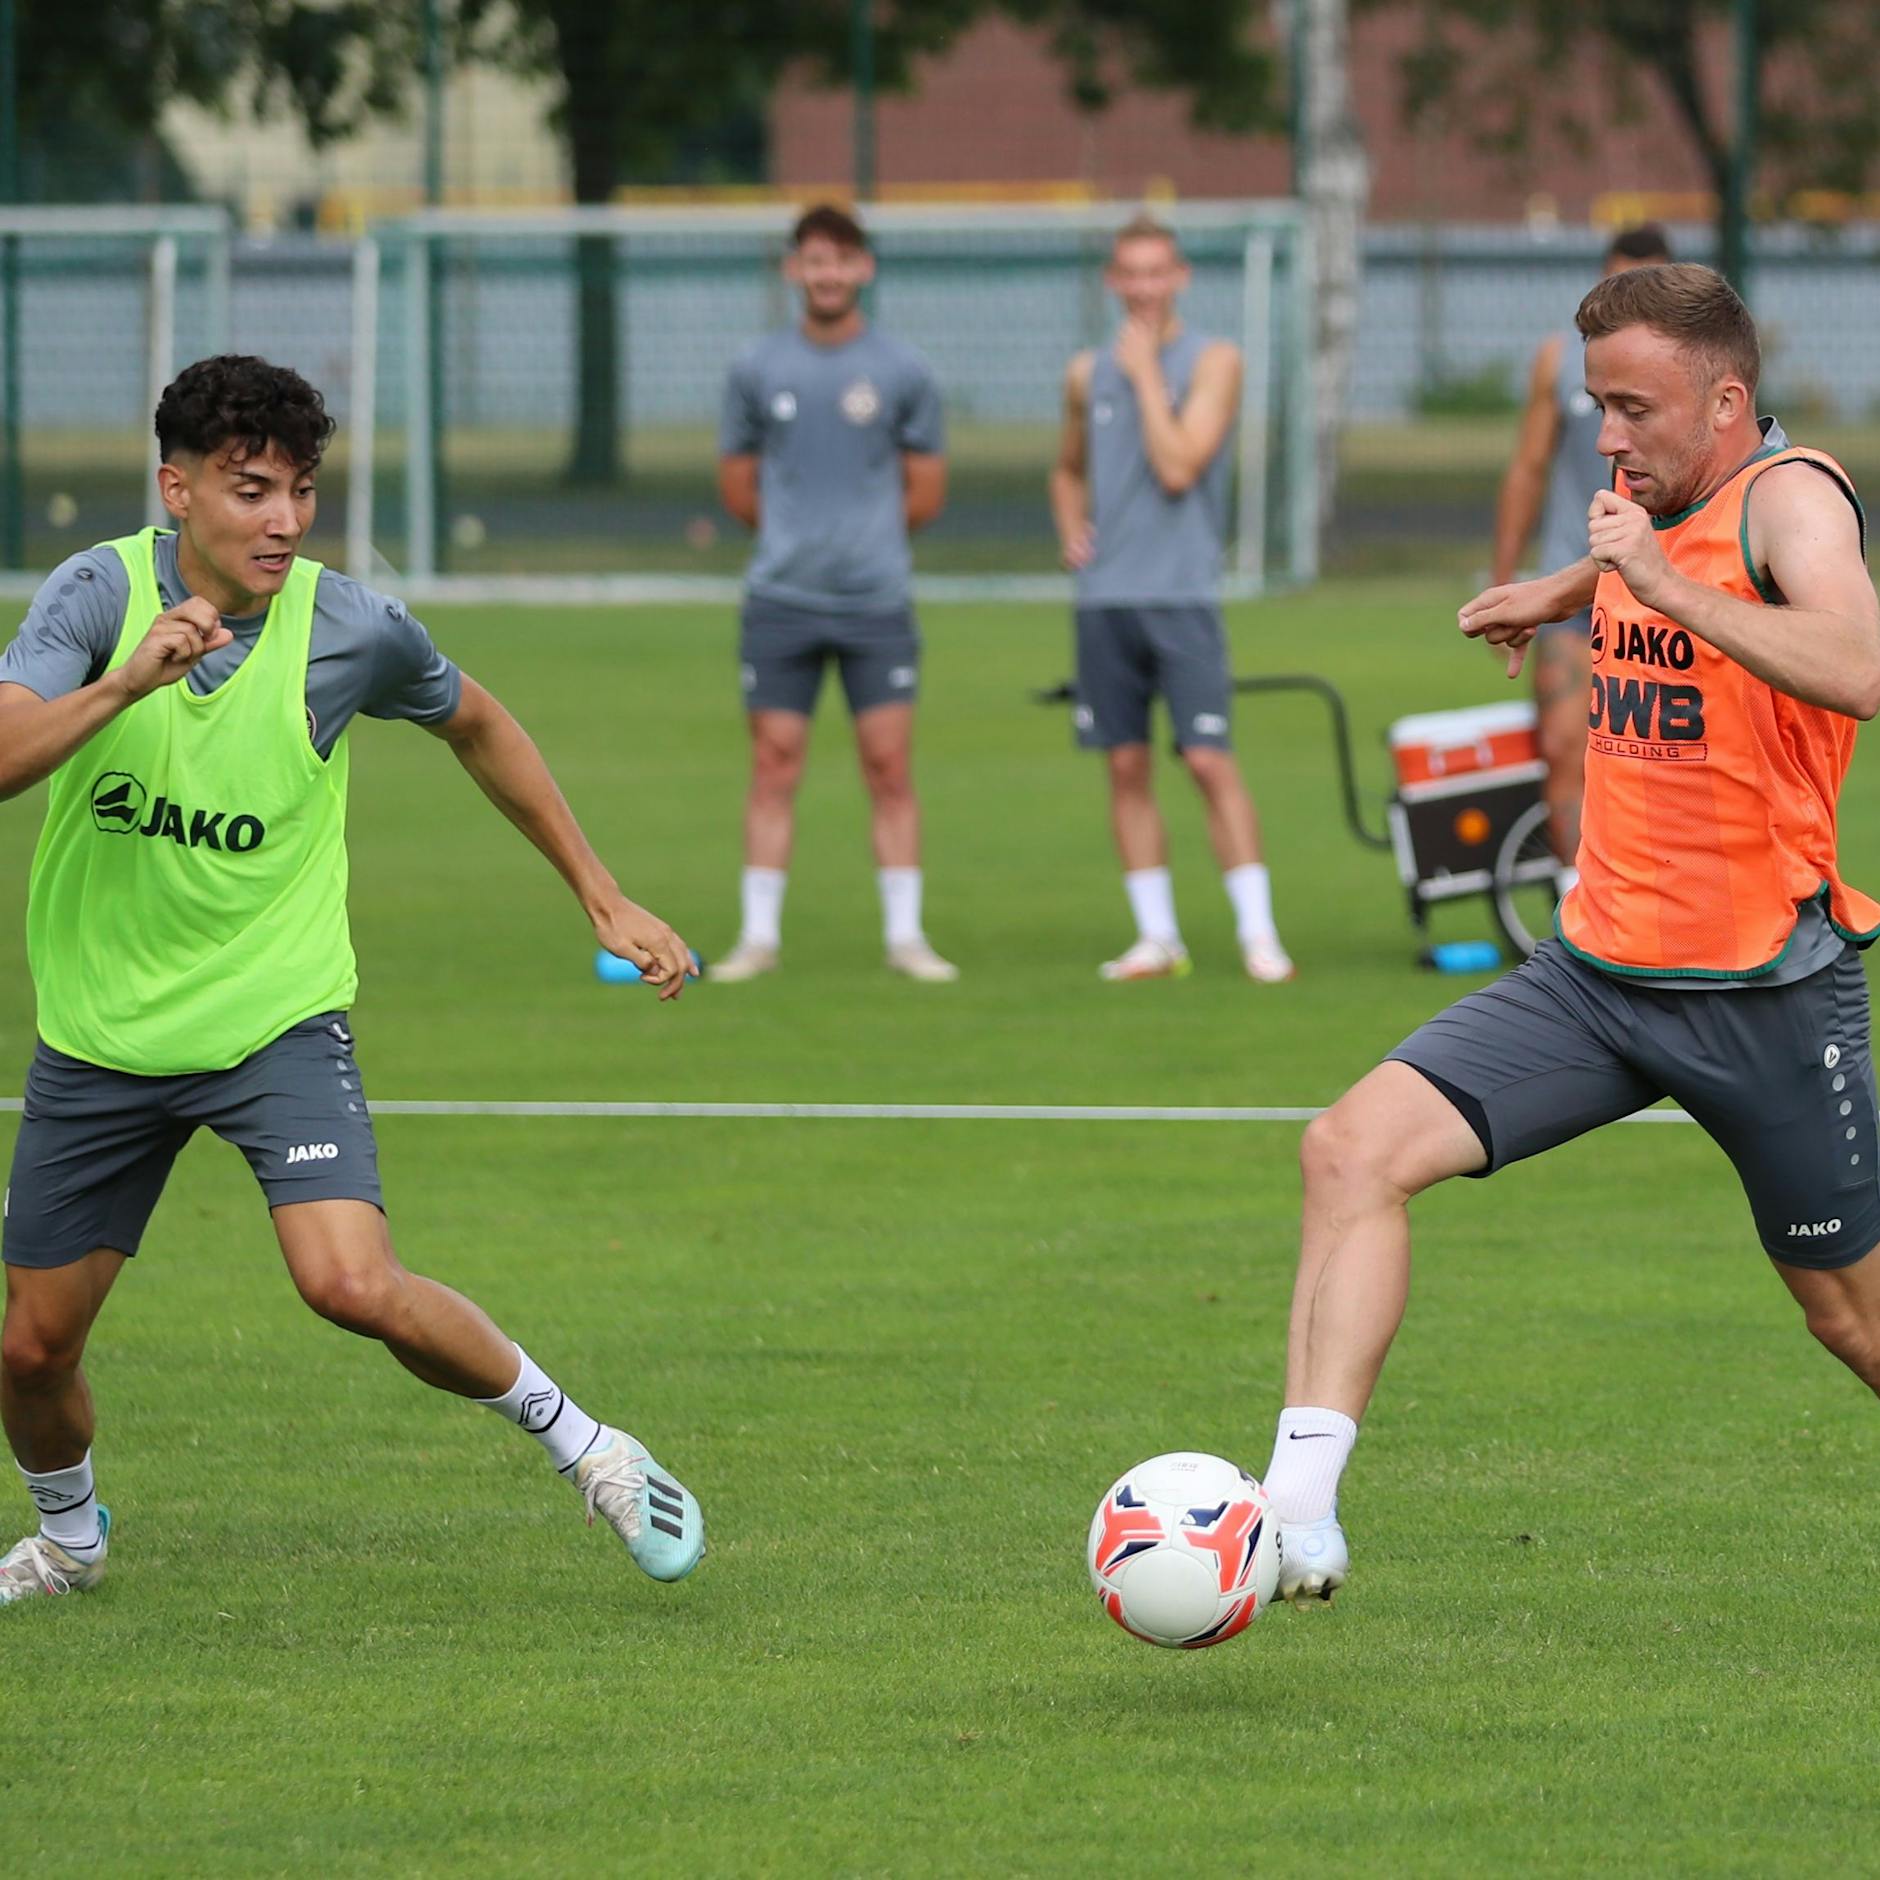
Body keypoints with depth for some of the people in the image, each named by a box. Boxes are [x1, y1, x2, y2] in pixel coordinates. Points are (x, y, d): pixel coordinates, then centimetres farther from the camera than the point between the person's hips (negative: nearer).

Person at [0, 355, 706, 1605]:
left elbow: (476, 725, 12)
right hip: (100, 1032, 2)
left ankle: (576, 1439, -1)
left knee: (355, 1286, -24)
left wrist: (604, 897, 13)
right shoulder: (102, 594, -12)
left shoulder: (356, 631, -10)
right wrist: (128, 682, -42)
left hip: (276, 1021, -2)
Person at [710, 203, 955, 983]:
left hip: (876, 602, -1)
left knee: (889, 767, -2)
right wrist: (797, 537, 11)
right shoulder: (757, 370, 5)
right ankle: (760, 935, 6)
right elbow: (736, 487, 13)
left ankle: (904, 934, 4)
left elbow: (926, 493, 9)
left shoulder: (901, 372, 3)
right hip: (780, 601, 1)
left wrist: (865, 536, 10)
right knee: (774, 766, 1)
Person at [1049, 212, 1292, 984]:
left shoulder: (1212, 362, -3)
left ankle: (1258, 932, -8)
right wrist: (1070, 530, 9)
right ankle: (1156, 936, 11)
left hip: (1181, 594, -5)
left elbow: (1178, 469, -15)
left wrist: (1146, 373, -10)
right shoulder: (1088, 372, 12)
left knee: (1210, 761, -10)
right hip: (1106, 595, 5)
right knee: (1126, 767, 5)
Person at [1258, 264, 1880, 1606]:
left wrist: (1663, 583, -34)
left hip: (1767, 988, -6)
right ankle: (1301, 1510, -21)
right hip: (1598, 970, 6)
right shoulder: (1656, 505, 9)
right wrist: (1560, 592, 33)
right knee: (1357, 1149, -14)